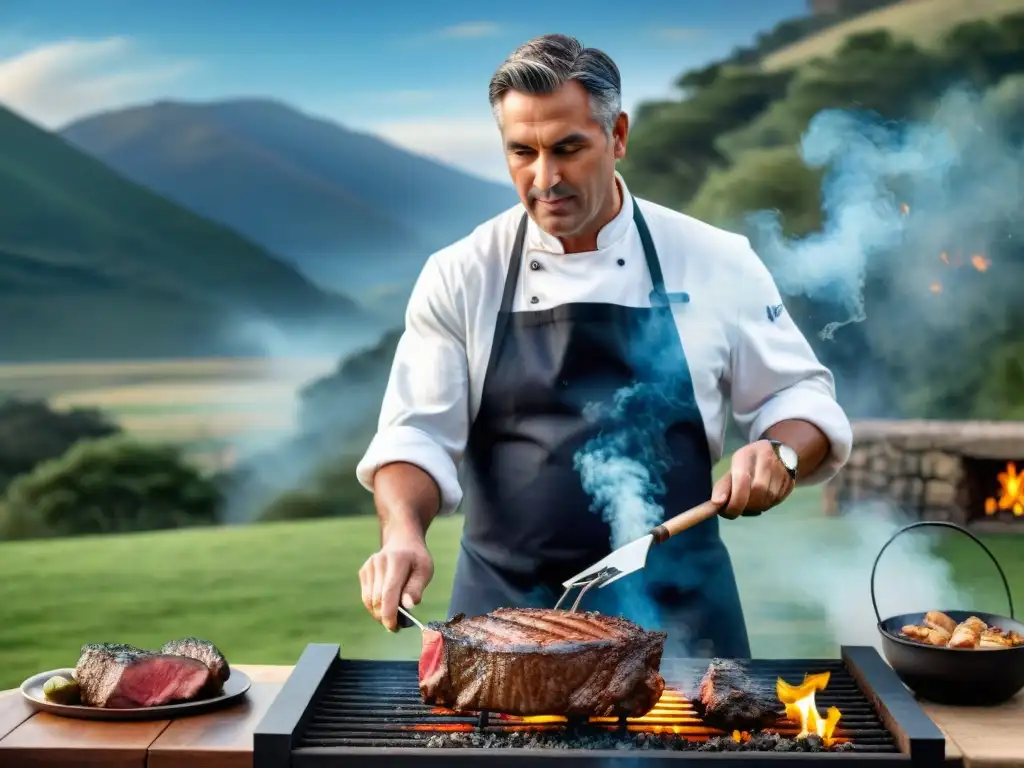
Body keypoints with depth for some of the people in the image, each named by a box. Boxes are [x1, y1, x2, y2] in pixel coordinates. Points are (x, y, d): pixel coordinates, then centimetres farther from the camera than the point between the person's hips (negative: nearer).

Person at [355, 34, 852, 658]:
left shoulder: (717, 261, -1)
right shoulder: (461, 277, -1)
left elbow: (801, 396, 7)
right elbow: (417, 435, -3)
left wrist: (781, 453, -14)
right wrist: (403, 532, -21)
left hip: (676, 610, 0)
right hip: (509, 611, 0)